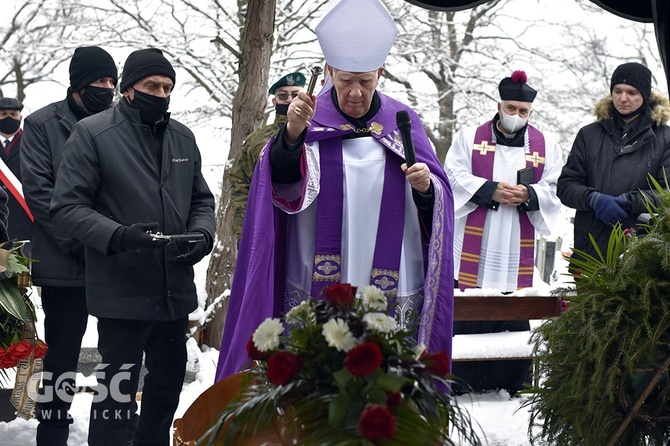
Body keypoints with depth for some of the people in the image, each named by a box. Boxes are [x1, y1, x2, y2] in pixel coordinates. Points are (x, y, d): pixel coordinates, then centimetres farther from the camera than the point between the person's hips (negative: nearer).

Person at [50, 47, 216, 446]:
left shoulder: (183, 137, 11)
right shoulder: (93, 134, -6)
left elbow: (201, 199, 19)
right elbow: (67, 207, -10)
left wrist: (202, 234, -3)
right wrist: (118, 236, -25)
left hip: (176, 290, 6)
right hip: (122, 293, -6)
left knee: (167, 388, 17)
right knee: (117, 396, -5)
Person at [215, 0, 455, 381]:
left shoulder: (402, 122, 8)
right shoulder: (313, 119, 1)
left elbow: (439, 198, 7)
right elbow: (281, 181, -16)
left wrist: (426, 187, -16)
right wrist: (293, 132, -34)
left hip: (391, 290, 2)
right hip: (320, 285, -2)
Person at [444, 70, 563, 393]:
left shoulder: (546, 146, 12)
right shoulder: (469, 138, 8)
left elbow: (553, 190, 7)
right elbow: (454, 177, -1)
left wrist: (529, 195, -14)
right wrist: (490, 190, -14)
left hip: (519, 245, 2)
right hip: (474, 244, -1)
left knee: (515, 316, 1)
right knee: (467, 314, -3)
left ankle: (510, 384, 9)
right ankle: (462, 384, 4)